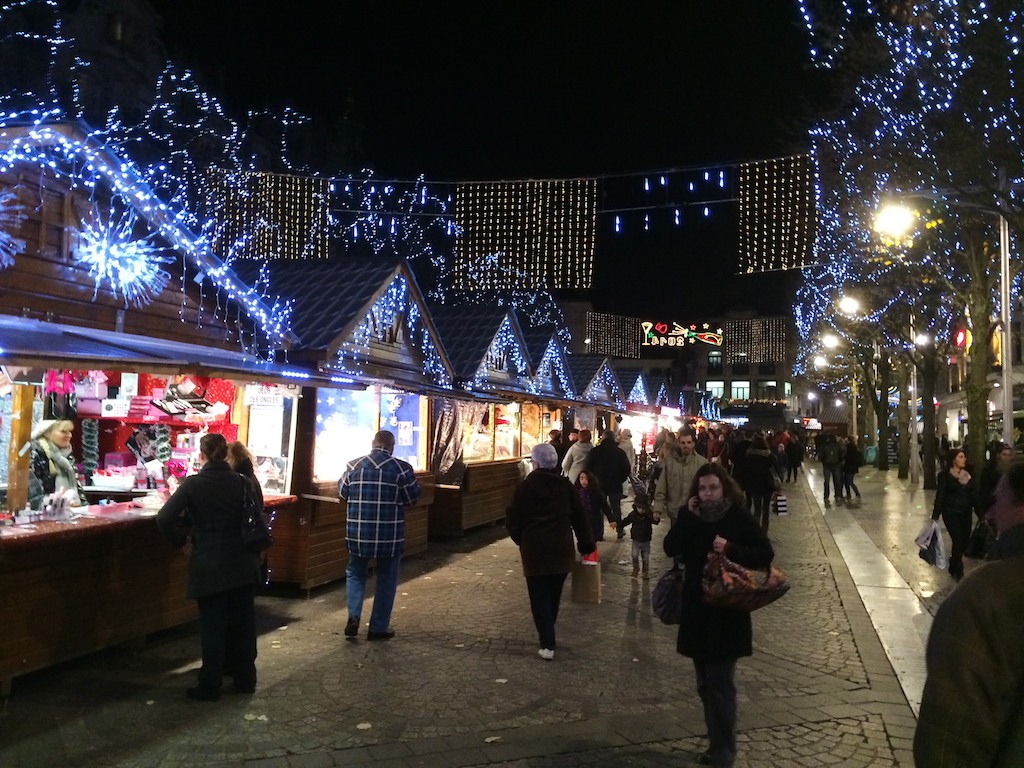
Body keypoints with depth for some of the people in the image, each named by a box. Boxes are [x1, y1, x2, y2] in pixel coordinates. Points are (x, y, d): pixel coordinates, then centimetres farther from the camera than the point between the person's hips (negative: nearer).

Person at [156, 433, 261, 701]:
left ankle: (210, 687, 17)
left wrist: (181, 542, -2)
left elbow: (164, 519, -16)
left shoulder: (193, 484, -11)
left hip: (210, 565, -3)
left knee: (212, 626, 7)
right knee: (243, 623, 15)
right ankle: (245, 679, 27)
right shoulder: (242, 482, -1)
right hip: (243, 563, 3)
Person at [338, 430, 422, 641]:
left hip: (358, 533, 2)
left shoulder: (353, 466, -1)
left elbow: (342, 492, 11)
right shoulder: (402, 468, -9)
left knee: (355, 573, 21)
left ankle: (353, 615, 4)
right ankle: (379, 627, 17)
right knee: (386, 580, 12)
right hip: (390, 535, -2)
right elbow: (413, 497, -2)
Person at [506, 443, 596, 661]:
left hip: (535, 549, -3)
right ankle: (548, 634, 30)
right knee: (553, 594, 18)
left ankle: (548, 644, -6)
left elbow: (513, 520, -3)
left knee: (539, 596, 1)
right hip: (561, 549, 3)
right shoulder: (564, 485, 1)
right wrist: (586, 542, 14)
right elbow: (579, 516, 4)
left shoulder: (525, 487, -7)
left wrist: (520, 540, 14)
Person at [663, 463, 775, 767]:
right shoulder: (690, 516, 4)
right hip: (696, 610, 5)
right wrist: (689, 518, -15)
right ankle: (717, 743, 29)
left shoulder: (739, 519, -9)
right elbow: (670, 548, -7)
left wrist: (730, 548, -24)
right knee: (706, 685, 14)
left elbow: (765, 554, -11)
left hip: (727, 612, -5)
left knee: (720, 684, -1)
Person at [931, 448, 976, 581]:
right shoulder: (945, 475, -6)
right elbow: (940, 496, -9)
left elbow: (974, 495, 11)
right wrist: (935, 516, -13)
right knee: (958, 541, -9)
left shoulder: (968, 475, 8)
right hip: (951, 513, -5)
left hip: (966, 513, 5)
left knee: (964, 542, 7)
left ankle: (953, 567, 31)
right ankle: (959, 573, 5)